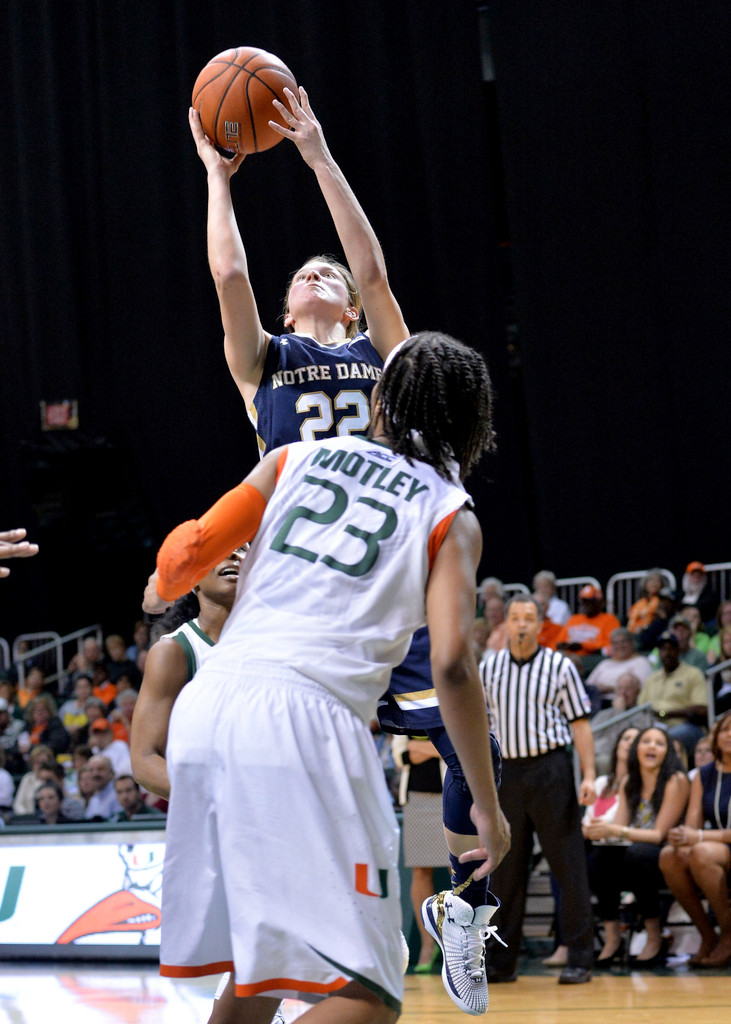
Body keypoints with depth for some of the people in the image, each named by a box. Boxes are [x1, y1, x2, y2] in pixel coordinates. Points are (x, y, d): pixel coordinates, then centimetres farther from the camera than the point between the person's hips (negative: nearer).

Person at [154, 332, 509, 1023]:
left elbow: (185, 555, 11)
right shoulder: (450, 515, 10)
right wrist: (487, 805, 5)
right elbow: (451, 665, -3)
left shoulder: (296, 458, 19)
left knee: (257, 963, 21)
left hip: (205, 705, 6)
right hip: (305, 718, -5)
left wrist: (165, 592, 35)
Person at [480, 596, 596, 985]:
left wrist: (588, 775, -8)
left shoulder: (559, 666, 2)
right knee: (506, 868, 5)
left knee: (569, 865, -4)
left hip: (550, 768, -3)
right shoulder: (489, 668, 10)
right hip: (506, 773, 3)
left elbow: (580, 723, 1)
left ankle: (579, 958, -1)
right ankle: (503, 960, 12)